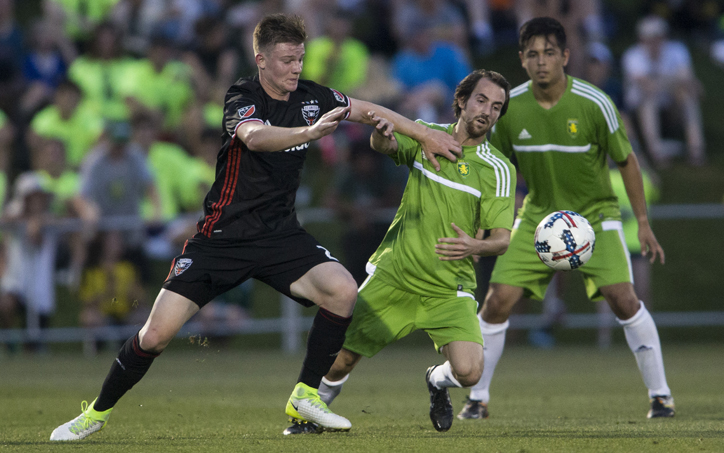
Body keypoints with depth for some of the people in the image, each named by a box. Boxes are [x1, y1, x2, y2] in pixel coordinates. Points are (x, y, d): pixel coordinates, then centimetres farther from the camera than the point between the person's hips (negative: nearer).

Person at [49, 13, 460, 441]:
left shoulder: (310, 97, 2)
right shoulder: (243, 97, -15)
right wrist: (310, 132, -54)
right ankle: (97, 412, 12)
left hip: (280, 236, 4)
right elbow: (255, 136, -38)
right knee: (156, 334, -11)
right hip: (223, 237, -4)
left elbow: (369, 110, 15)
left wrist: (427, 134, 13)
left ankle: (306, 396, -6)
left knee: (343, 290, -22)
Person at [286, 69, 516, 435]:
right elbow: (383, 146, -12)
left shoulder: (498, 170, -4)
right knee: (339, 360, 0)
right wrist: (381, 133, -37)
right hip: (392, 278, 1)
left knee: (468, 372, -21)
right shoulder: (427, 136, 4)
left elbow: (502, 239, -9)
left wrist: (476, 246, -32)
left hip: (450, 291, -1)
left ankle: (438, 379, 16)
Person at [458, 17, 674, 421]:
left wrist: (643, 222, -5)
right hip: (538, 217, 2)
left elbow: (626, 160, -5)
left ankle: (660, 395, -5)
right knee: (497, 301, -9)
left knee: (622, 297, -20)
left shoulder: (594, 104, -18)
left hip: (595, 214, -2)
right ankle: (478, 399, 7)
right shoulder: (509, 107, -10)